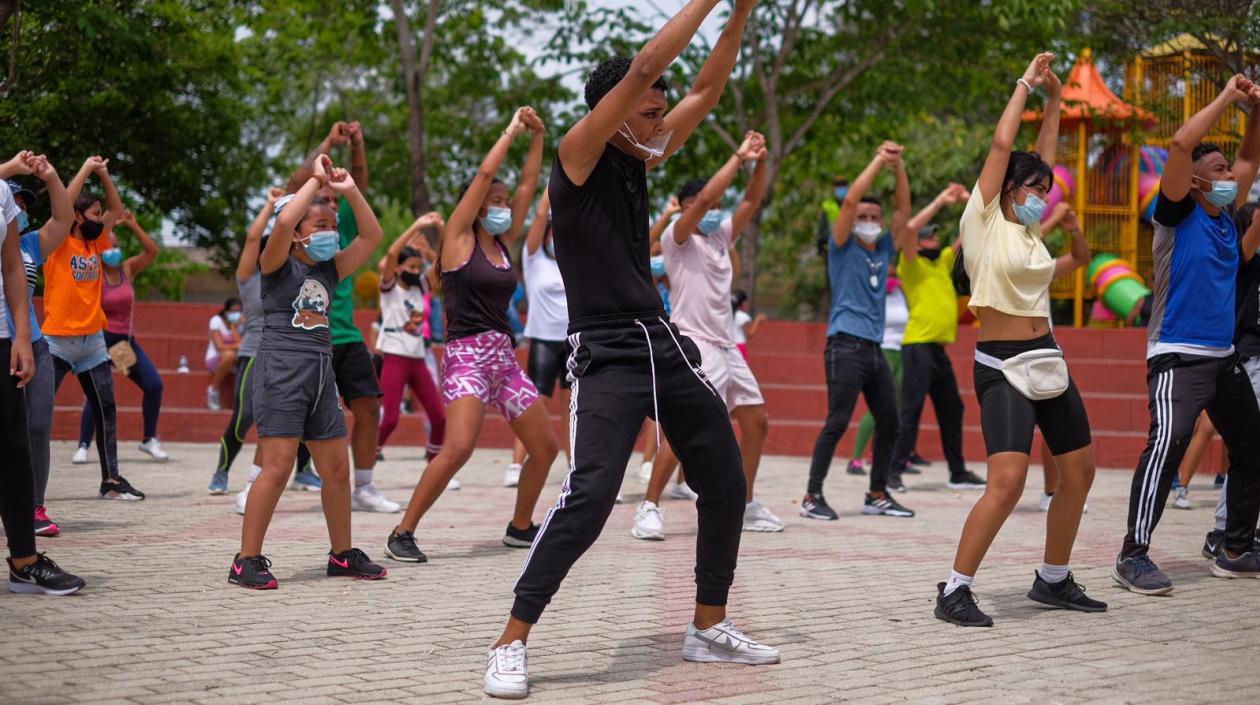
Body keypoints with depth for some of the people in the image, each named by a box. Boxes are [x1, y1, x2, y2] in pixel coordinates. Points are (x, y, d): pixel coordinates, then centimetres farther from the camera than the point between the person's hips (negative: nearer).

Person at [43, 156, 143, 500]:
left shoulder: (96, 242, 9)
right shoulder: (59, 243, -9)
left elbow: (117, 210, 16)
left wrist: (104, 174, 4)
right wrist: (86, 169, -16)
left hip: (93, 339, 7)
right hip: (58, 340, -7)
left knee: (106, 410, 8)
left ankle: (111, 480, 14)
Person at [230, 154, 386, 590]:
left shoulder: (329, 271, 16)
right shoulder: (279, 264, -1)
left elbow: (372, 236, 13)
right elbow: (282, 223, -20)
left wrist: (349, 191, 3)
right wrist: (316, 180, -11)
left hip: (321, 371, 7)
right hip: (281, 368, -7)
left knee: (337, 469, 10)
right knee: (277, 467, -13)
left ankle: (342, 555, 23)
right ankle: (247, 562, -8)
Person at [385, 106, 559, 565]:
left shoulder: (504, 243, 14)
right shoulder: (459, 239, -2)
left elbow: (528, 185, 14)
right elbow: (484, 175, -8)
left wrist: (537, 137, 8)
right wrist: (512, 131, -1)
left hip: (504, 357, 8)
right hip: (466, 355, -8)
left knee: (545, 446, 8)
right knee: (458, 447, -25)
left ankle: (520, 527, 26)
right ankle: (403, 534, -17)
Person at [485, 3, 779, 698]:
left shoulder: (638, 160, 12)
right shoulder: (578, 157, -9)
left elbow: (707, 88, 17)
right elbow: (642, 70, -18)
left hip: (665, 347, 9)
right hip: (607, 357, -9)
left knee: (725, 484, 11)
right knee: (587, 499, -20)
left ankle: (709, 627, 26)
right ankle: (509, 645, -10)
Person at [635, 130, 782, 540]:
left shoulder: (721, 238, 16)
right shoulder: (677, 239, -4)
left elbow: (752, 202, 11)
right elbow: (703, 199, -19)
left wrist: (760, 163, -4)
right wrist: (738, 159, -18)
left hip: (726, 348, 9)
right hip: (694, 344, -9)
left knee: (756, 424, 12)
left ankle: (746, 506, 22)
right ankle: (649, 508, -18)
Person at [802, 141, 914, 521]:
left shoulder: (884, 249, 15)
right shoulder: (843, 247, 0)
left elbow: (903, 209, 13)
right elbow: (851, 200, -11)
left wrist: (898, 167, 3)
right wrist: (879, 161, -8)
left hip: (874, 348, 7)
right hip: (846, 347, -7)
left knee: (889, 422, 8)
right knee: (838, 422, -12)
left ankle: (877, 495, 19)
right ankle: (812, 497, -9)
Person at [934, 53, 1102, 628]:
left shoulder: (1030, 232, 14)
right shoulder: (983, 219, -4)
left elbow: (1042, 157, 22)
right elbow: (1002, 144, -7)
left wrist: (1054, 101, 16)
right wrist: (1026, 84, 1)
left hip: (1048, 362, 8)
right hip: (1003, 368, -8)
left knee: (1080, 470, 11)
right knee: (1008, 480, -21)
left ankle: (1054, 580, 26)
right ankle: (955, 592, -14)